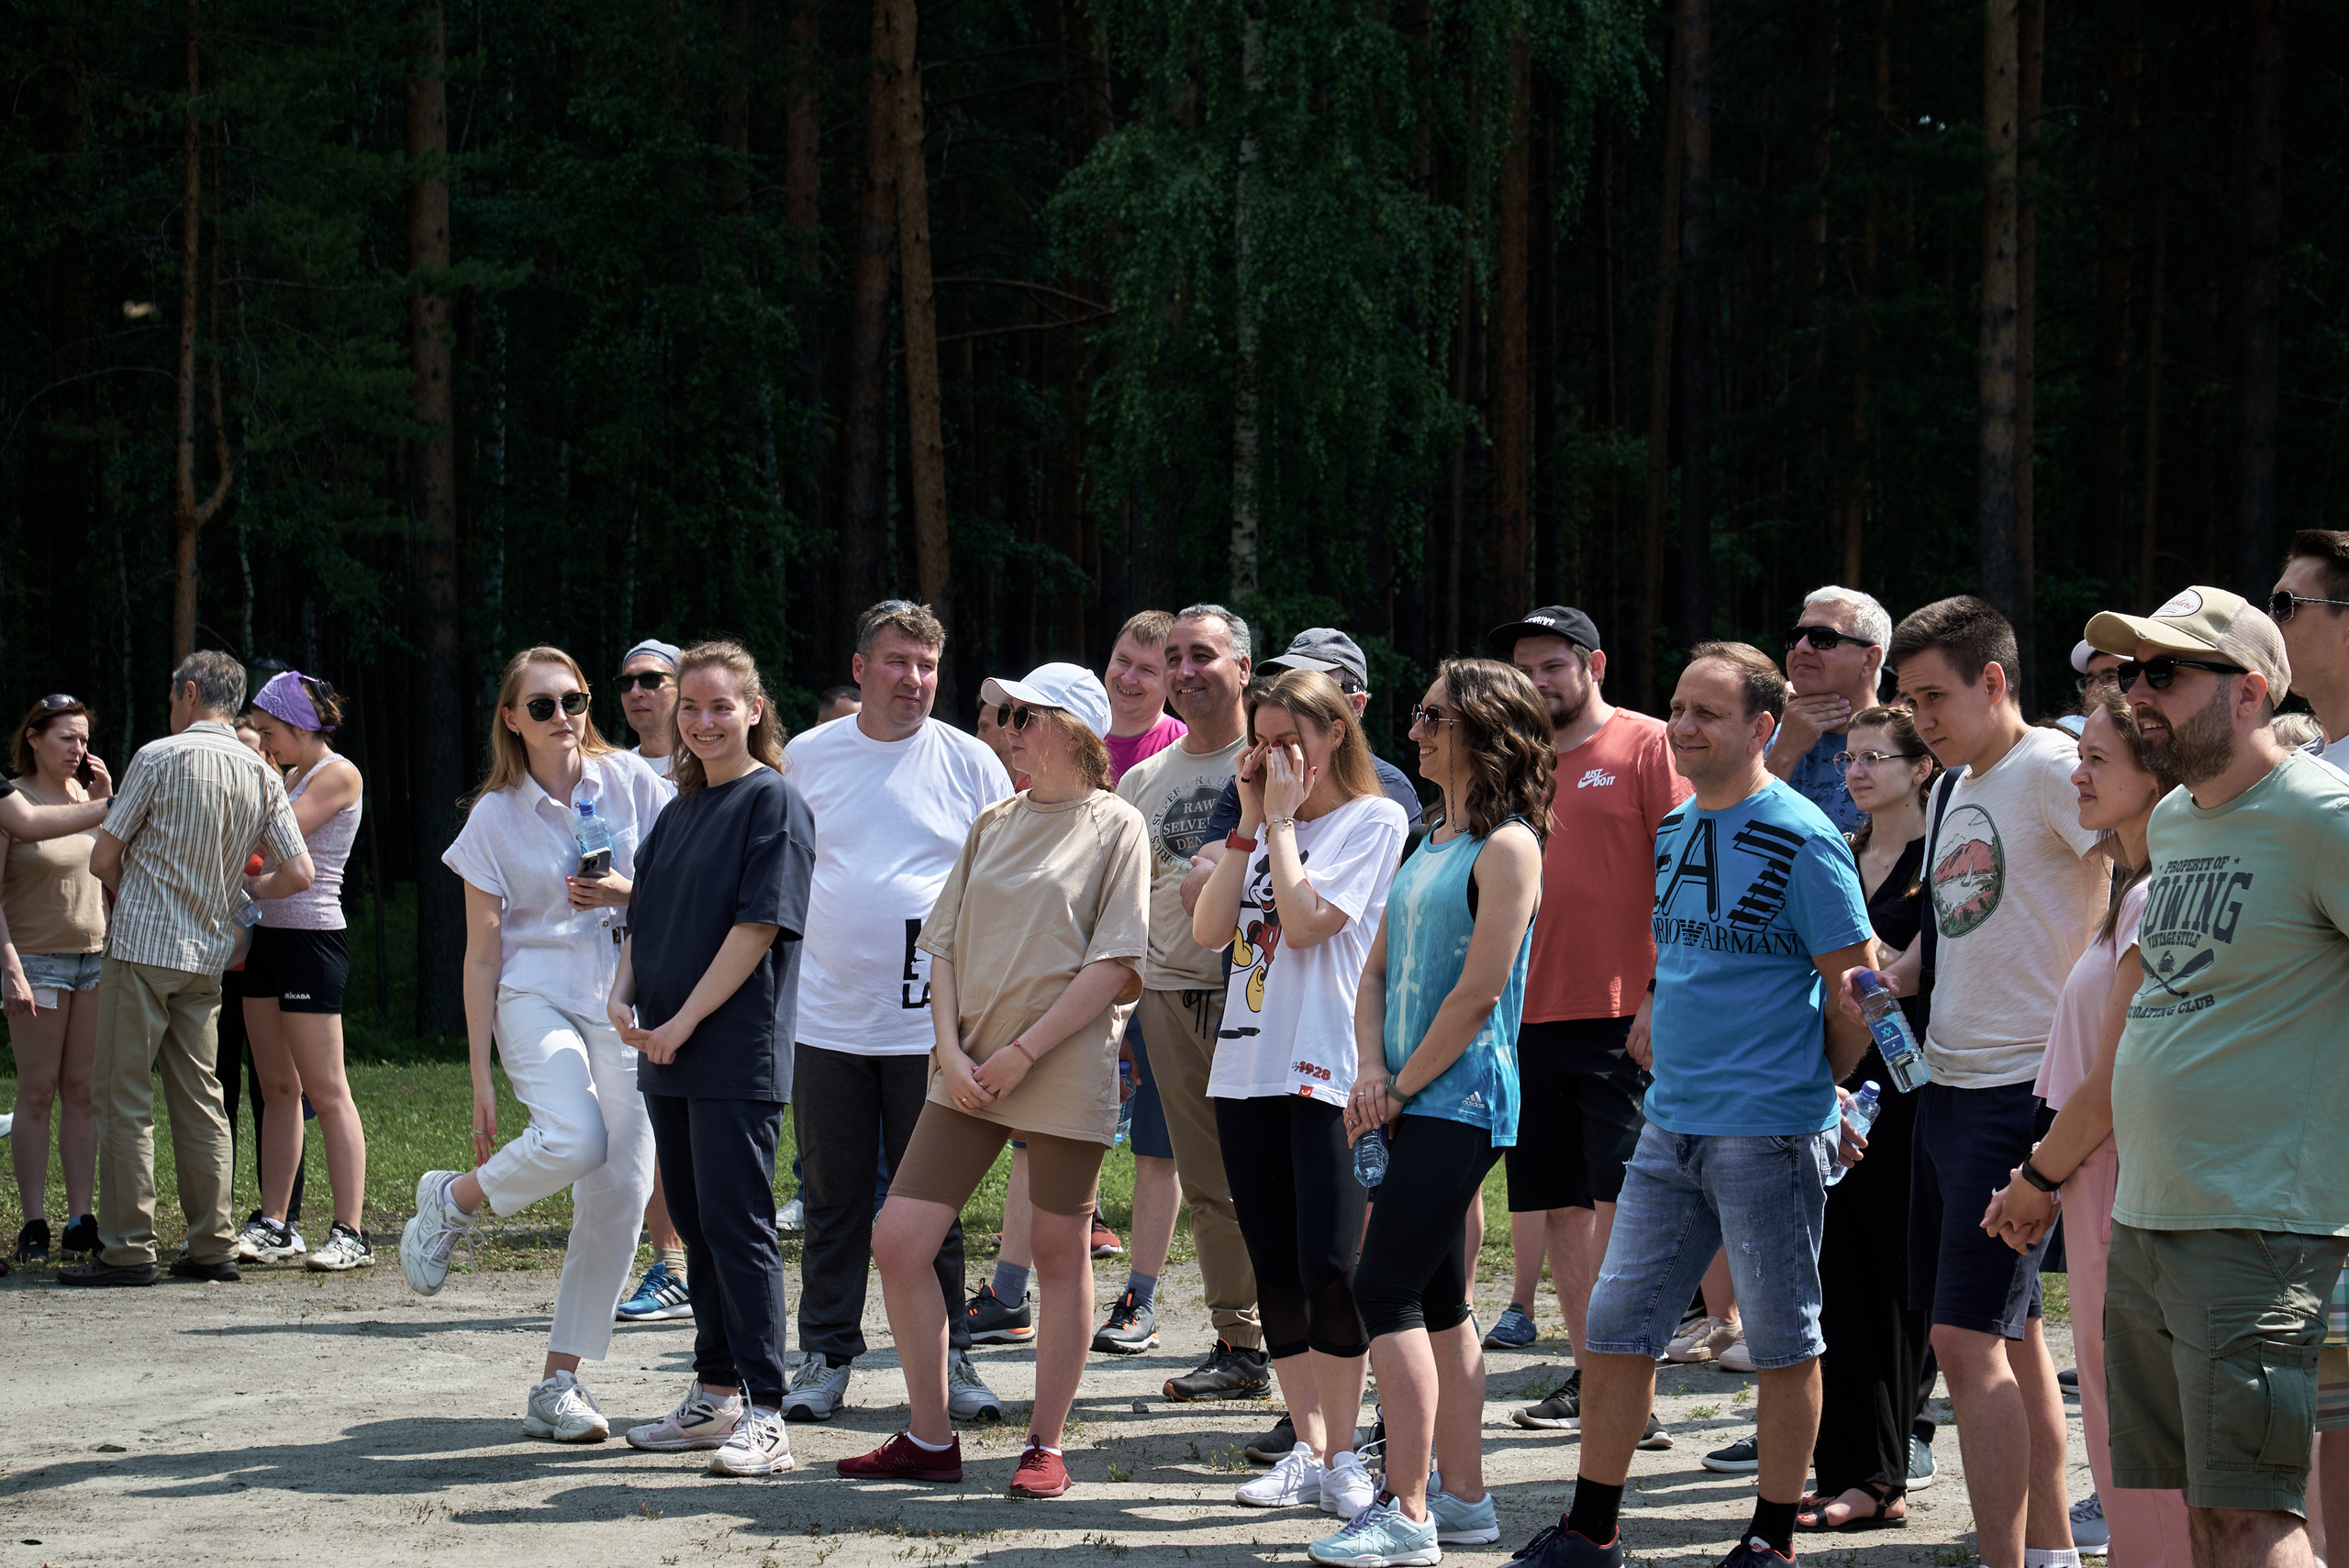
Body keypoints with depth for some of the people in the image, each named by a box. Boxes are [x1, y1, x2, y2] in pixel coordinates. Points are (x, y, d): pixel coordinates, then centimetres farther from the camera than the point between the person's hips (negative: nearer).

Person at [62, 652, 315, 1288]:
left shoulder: (158, 757, -8)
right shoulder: (263, 776, 6)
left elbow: (103, 860, -5)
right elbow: (298, 873, 1)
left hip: (142, 947, -5)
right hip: (208, 955, 5)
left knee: (124, 1099, -3)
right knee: (200, 1099, 10)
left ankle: (128, 1250, -6)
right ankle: (211, 1246, 8)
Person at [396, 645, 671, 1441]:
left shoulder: (630, 781, 4)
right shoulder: (497, 816, 1)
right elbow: (482, 955, 2)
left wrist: (628, 893, -11)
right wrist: (481, 1075, -1)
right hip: (537, 994, -3)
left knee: (619, 1198, -4)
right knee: (574, 1140, -31)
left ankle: (559, 1384, 6)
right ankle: (451, 1201, -1)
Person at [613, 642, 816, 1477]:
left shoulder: (773, 802, -8)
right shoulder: (679, 811, 17)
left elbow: (758, 924, -14)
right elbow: (646, 915, 20)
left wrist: (684, 1021, -16)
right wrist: (623, 995, 1)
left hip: (737, 1053, -8)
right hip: (669, 1058, 8)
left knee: (737, 1225, -10)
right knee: (696, 1225, 13)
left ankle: (765, 1416, -8)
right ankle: (715, 1395, 22)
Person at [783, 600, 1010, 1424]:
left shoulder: (970, 764, 3)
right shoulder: (807, 757, 7)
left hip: (932, 1020, -1)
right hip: (828, 1017, 1)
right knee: (832, 1200, 6)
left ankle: (946, 1358, 12)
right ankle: (825, 1356, 15)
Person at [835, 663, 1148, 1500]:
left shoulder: (1114, 826, -3)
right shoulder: (994, 824, 14)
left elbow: (1114, 964, -10)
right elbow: (945, 946, 12)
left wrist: (1023, 1052, -13)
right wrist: (952, 1050, -4)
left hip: (1066, 1069, -6)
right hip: (971, 1066, 6)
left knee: (1060, 1255, 2)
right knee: (897, 1238, -1)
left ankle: (1045, 1444, 13)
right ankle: (929, 1439, 9)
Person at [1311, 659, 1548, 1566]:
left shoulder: (1507, 848, -11)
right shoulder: (1431, 844, 17)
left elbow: (1478, 991, -17)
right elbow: (1378, 972, 16)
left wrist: (1401, 1085, -11)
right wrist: (1370, 1071, 0)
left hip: (1460, 1100, -9)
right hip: (1413, 1105, 9)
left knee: (1387, 1290, -13)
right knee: (1435, 1300, 11)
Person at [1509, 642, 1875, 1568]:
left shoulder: (1800, 840, -11)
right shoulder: (1673, 833, 12)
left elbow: (1855, 988, -8)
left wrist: (1815, 1091, 2)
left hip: (1768, 1133, -7)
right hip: (1670, 1126, 7)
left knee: (1783, 1340, 3)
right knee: (1616, 1325, 7)